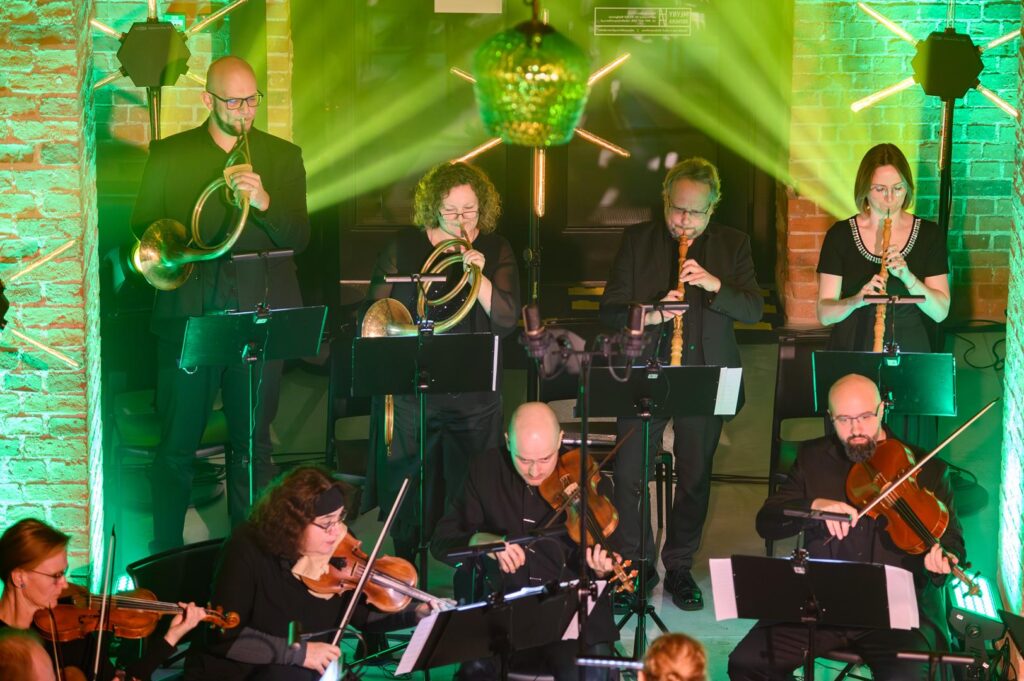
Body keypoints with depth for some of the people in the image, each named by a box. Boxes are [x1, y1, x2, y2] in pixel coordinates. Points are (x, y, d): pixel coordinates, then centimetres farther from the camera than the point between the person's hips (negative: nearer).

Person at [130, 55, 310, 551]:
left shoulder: (283, 156, 8)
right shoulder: (168, 155, 8)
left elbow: (299, 238, 0)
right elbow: (143, 227, 8)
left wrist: (264, 202, -18)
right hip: (188, 318, -1)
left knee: (253, 446, 7)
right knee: (176, 446, 2)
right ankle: (166, 552, 14)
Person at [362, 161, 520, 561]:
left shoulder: (496, 251, 4)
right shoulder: (403, 249, 4)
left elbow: (507, 321, -7)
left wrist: (479, 276, -21)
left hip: (475, 400, 0)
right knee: (406, 494, 5)